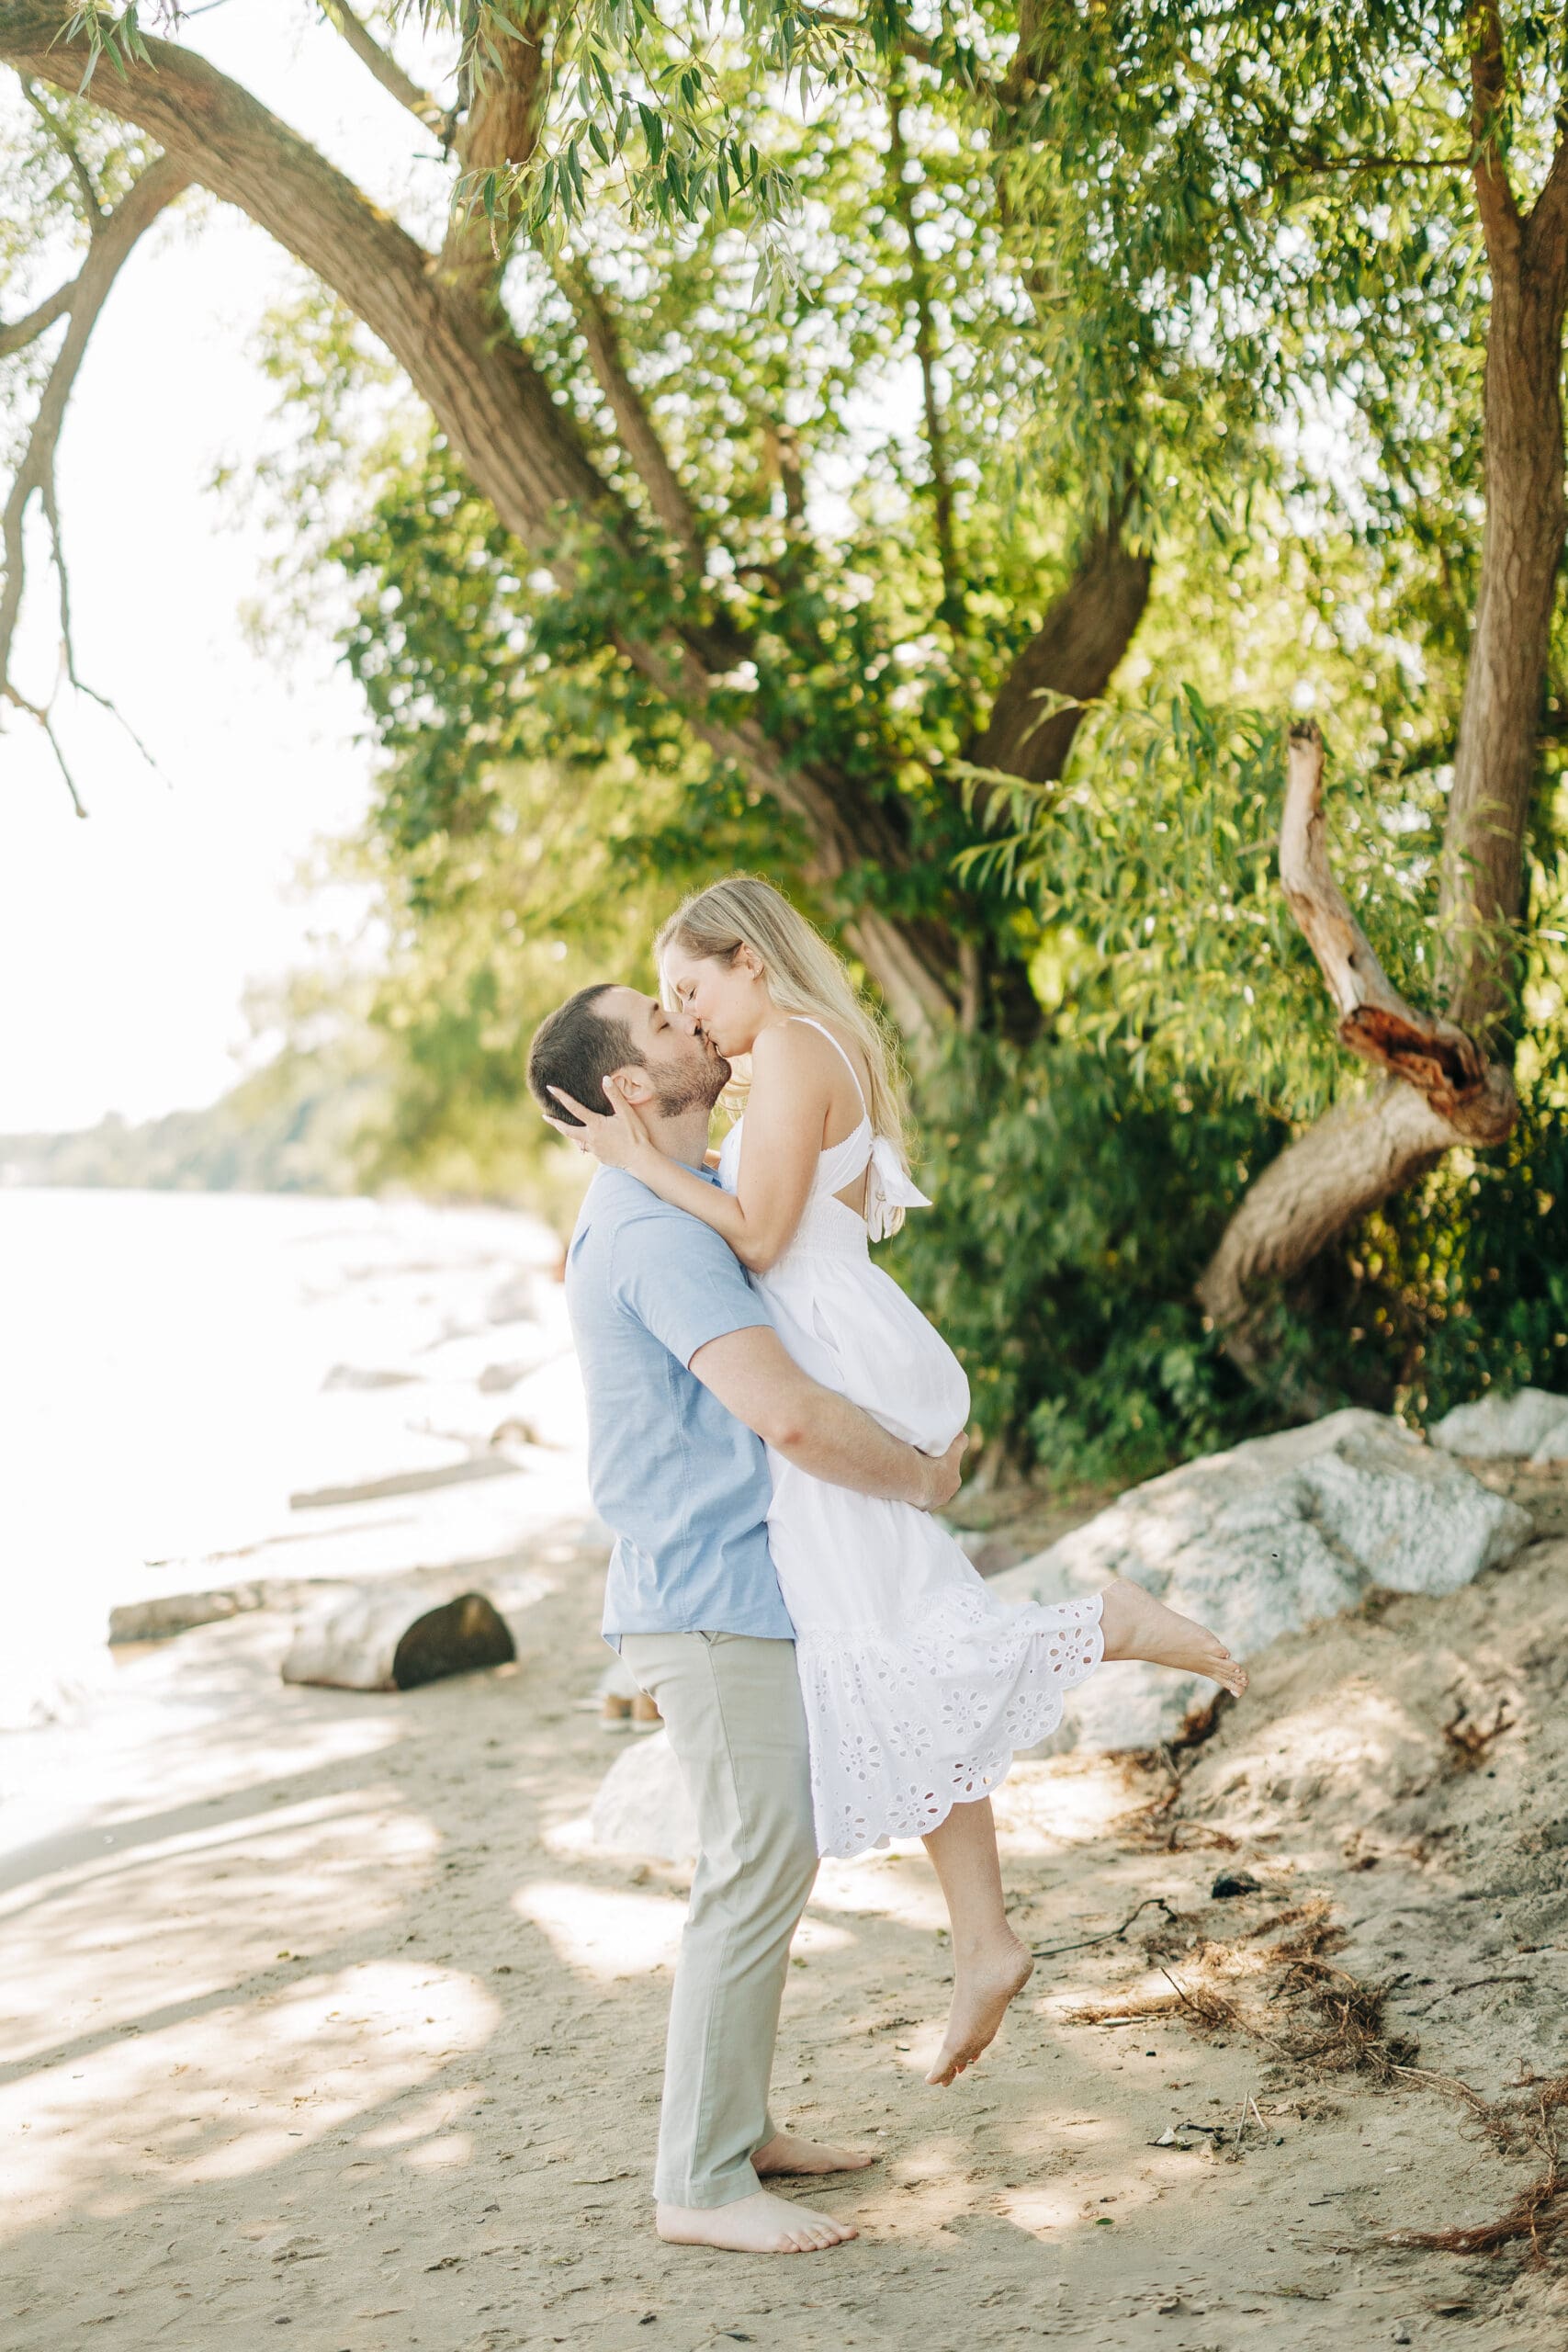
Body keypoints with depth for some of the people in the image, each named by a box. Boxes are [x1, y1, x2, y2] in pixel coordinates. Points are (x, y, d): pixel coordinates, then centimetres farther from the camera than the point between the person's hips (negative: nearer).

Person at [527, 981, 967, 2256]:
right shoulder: (657, 1228, -20)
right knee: (756, 1874, -6)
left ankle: (739, 2124, 26)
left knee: (776, 1860, 16)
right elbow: (789, 1414, -29)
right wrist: (922, 1480, -12)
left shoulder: (690, 1198, 14)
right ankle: (701, 2184, 2)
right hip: (710, 1596, -10)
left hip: (745, 1588, 10)